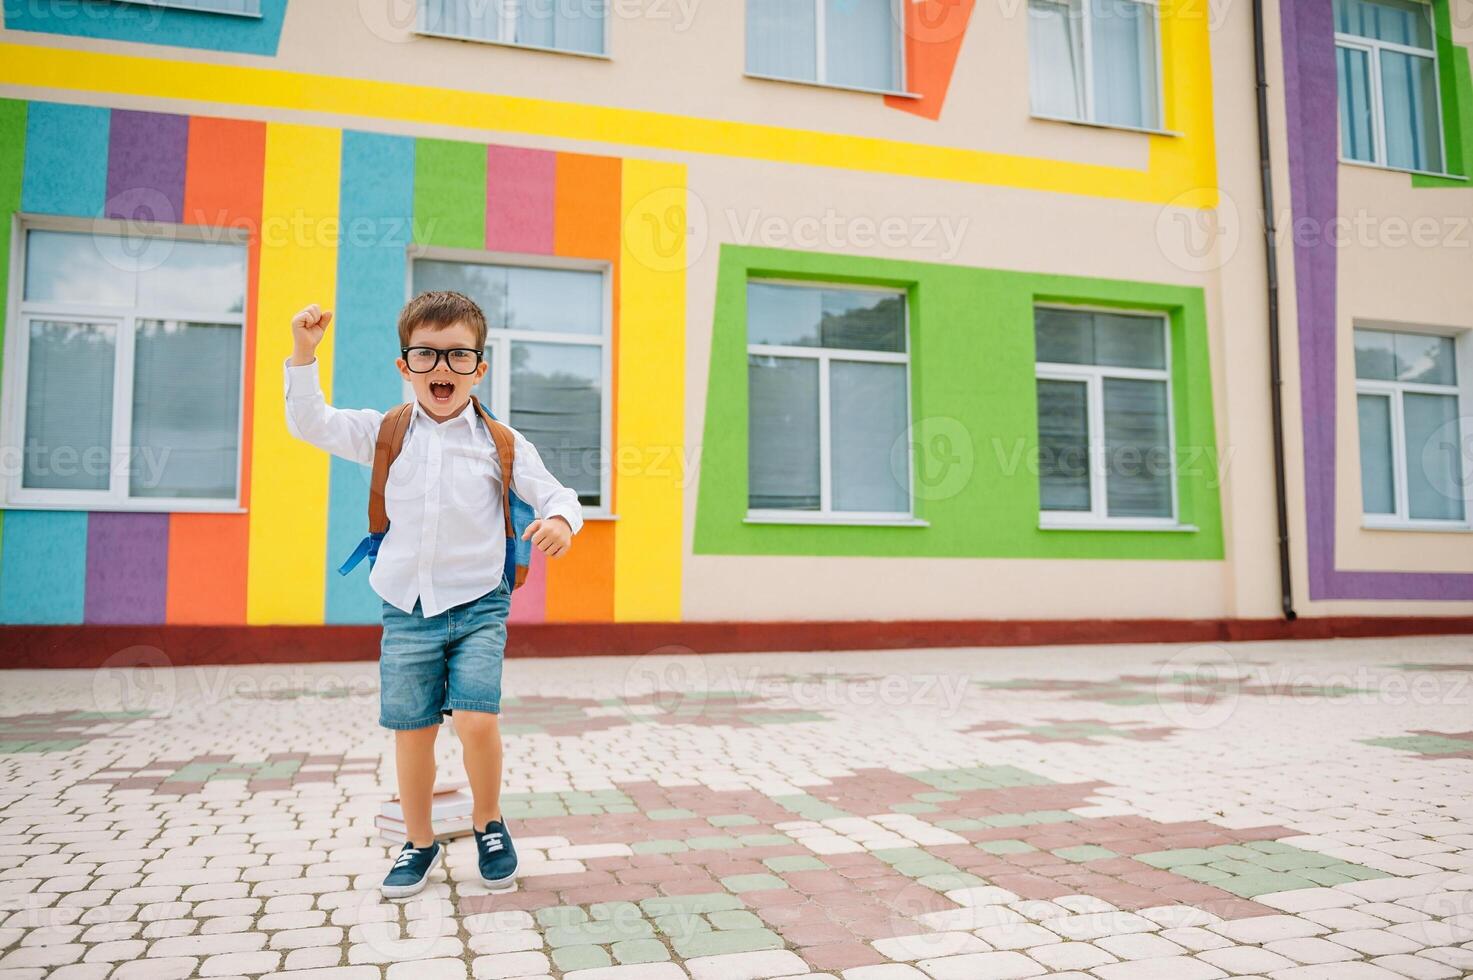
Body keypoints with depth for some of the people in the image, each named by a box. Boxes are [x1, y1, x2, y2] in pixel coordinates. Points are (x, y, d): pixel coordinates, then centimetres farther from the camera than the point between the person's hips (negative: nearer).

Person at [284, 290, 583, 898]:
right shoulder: (384, 433, 4)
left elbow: (553, 493, 1)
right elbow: (311, 424, 2)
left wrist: (560, 519, -22)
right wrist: (303, 356, -10)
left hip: (478, 606, -2)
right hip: (406, 610, 2)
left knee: (476, 721, -14)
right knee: (412, 732, 8)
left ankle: (488, 823, 15)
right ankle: (419, 843, 30)